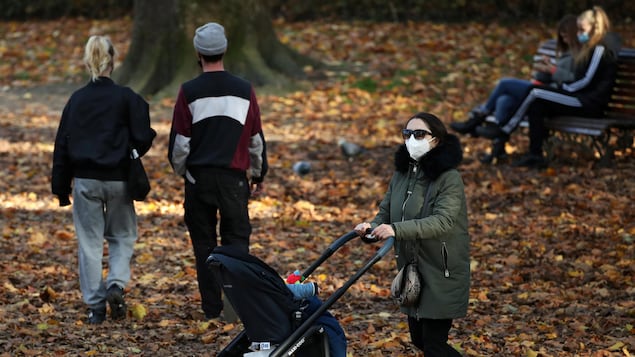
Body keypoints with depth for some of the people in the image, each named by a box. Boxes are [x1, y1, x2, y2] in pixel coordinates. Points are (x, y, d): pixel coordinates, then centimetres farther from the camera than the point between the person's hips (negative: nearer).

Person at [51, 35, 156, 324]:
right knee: (122, 236, 16)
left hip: (85, 181, 1)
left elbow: (62, 145, 3)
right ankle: (116, 284, -7)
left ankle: (95, 306, 9)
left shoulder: (76, 100, 0)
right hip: (118, 179, -1)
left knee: (89, 241, 8)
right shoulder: (126, 98, -8)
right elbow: (142, 140, -9)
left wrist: (61, 187, 10)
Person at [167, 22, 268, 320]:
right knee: (237, 238, 7)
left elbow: (179, 141, -2)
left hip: (198, 176, -1)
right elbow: (256, 139, 7)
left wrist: (180, 170, 16)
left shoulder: (189, 92, -5)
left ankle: (212, 307, 7)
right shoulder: (244, 91, 0)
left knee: (204, 242, 7)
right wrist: (259, 174, 20)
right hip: (234, 177, 1)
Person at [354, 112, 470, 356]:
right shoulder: (402, 173, 6)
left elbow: (443, 221, -30)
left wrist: (396, 230, -41)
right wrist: (372, 227, -17)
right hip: (411, 271, 8)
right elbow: (386, 212, 8)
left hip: (441, 275, -8)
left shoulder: (449, 178, -17)